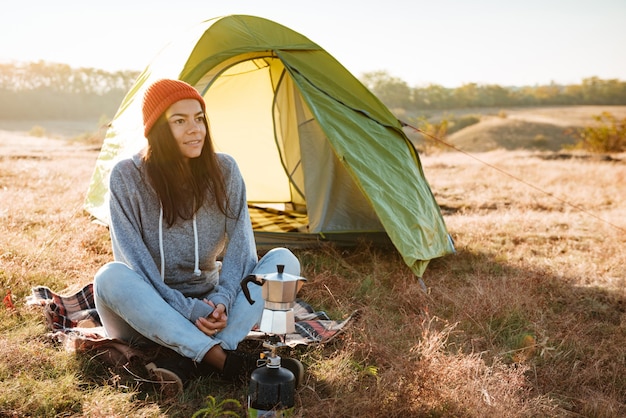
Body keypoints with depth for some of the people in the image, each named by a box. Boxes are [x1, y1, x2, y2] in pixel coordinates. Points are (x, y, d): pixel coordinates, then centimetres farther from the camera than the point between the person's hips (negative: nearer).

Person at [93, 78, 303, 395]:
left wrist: (223, 301, -24)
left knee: (283, 260, -19)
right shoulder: (127, 176, -13)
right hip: (149, 313, -2)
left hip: (209, 306, 3)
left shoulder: (223, 170, -5)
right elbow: (134, 259, -17)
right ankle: (230, 361, -38)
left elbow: (240, 246, -7)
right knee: (110, 277, -35)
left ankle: (188, 361, -33)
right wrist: (188, 311, -26)